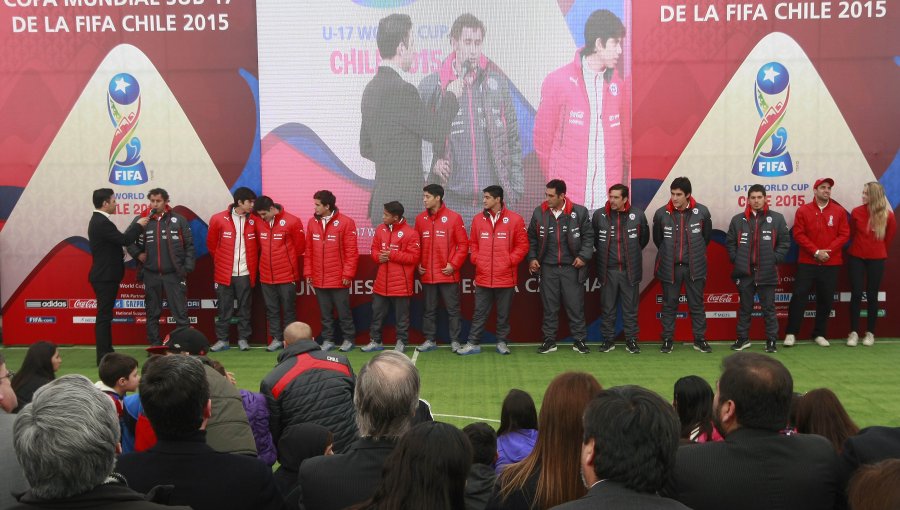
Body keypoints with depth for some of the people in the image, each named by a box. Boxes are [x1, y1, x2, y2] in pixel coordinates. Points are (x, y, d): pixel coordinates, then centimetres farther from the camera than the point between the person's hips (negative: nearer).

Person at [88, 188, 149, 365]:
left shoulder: (98, 220, 14)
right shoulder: (103, 222, -19)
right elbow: (124, 240, -21)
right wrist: (139, 225, -8)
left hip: (104, 275, 10)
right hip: (105, 277, -10)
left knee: (105, 315, 14)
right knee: (104, 316, -7)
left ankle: (106, 353, 22)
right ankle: (103, 357, -3)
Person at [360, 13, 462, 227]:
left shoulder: (372, 88, 11)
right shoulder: (401, 90, -18)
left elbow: (366, 148, 19)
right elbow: (438, 131, -7)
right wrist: (451, 95, 7)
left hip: (382, 201, 9)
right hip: (401, 204, -9)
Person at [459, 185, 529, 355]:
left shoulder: (515, 220, -4)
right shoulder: (478, 219, 6)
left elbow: (522, 246, -1)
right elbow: (472, 243, 15)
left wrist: (509, 261, -9)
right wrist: (476, 259, 0)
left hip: (505, 277, -2)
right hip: (483, 276, 2)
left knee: (503, 313, 9)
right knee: (479, 313, 7)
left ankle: (502, 342, 21)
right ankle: (473, 343, 13)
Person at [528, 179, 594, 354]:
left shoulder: (579, 212, -4)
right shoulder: (539, 212, 2)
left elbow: (588, 236, 2)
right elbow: (532, 238, 11)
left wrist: (584, 256, -7)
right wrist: (532, 258, 2)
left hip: (572, 267, -2)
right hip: (548, 268, 2)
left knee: (575, 305, 4)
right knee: (549, 307, 8)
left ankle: (579, 340, 15)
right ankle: (549, 340, 18)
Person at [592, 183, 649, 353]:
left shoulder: (637, 215, -3)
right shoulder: (599, 215, -1)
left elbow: (644, 237, 11)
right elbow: (594, 238, 12)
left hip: (630, 270, -1)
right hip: (608, 270, 1)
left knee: (630, 308, 7)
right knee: (607, 308, 7)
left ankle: (631, 340, 17)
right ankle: (608, 339, 18)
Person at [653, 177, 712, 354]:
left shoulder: (702, 212, -6)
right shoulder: (661, 213, -6)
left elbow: (706, 236, 10)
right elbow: (657, 239, 9)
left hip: (695, 267, 0)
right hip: (670, 267, 0)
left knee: (697, 304, 9)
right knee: (669, 304, 7)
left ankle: (700, 339, 19)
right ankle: (667, 340, 16)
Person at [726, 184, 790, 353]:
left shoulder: (776, 218, 0)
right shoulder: (738, 219, 3)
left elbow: (785, 242, 2)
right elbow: (730, 242, 9)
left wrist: (775, 259, -5)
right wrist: (736, 259, -1)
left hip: (767, 272, -1)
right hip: (744, 272, 1)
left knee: (769, 308, 5)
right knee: (745, 307, 11)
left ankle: (771, 340, 13)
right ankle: (743, 338, 21)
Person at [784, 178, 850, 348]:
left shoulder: (839, 211, 4)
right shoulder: (803, 210, 0)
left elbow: (844, 235, 0)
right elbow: (798, 234, -6)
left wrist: (828, 251, -13)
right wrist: (816, 252, -15)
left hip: (831, 264, 2)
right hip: (807, 262, -2)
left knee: (826, 299, 6)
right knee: (799, 296, -4)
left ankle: (819, 334, 18)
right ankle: (791, 333, 3)